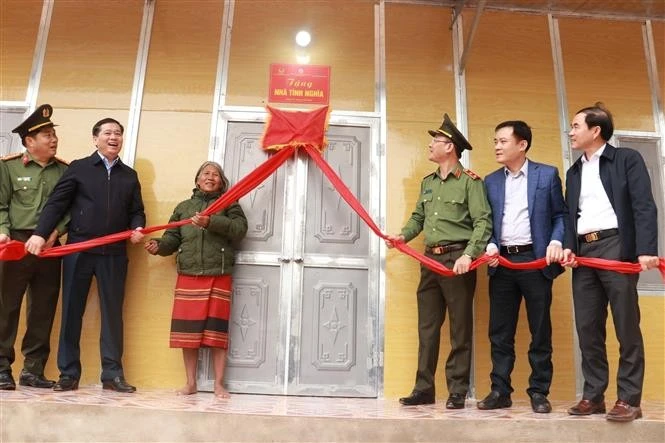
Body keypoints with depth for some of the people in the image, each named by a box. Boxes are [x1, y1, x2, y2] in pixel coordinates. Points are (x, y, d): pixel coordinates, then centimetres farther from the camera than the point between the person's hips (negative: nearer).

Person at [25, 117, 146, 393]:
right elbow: (56, 203, 0)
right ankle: (68, 373, 13)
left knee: (112, 313, 3)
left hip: (114, 254, 2)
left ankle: (112, 374, 9)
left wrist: (137, 228, -7)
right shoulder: (78, 168, 7)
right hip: (78, 250, -1)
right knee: (72, 312, 4)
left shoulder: (130, 176, 16)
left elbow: (136, 211, 14)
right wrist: (40, 233, -13)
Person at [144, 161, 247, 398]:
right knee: (188, 329, 2)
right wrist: (159, 245, -10)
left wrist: (211, 222, -20)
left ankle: (218, 384, 8)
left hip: (219, 276, -2)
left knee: (216, 330, -1)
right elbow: (173, 238, 11)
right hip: (188, 276, 2)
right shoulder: (184, 206, 17)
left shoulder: (229, 204, 10)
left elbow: (240, 229, -8)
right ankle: (191, 383, 15)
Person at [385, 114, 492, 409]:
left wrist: (468, 255, -23)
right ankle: (424, 389, 17)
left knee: (460, 328, 2)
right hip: (430, 259, 7)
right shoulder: (428, 182, 17)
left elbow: (483, 222, -12)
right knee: (427, 326, 9)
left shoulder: (470, 182, -5)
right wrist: (403, 235, 2)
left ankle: (457, 391, 11)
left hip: (457, 258, -7)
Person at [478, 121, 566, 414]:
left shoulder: (547, 174, 5)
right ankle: (500, 391, 14)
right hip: (502, 262, 3)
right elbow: (488, 221, 13)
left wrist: (556, 241, -12)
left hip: (536, 260, -3)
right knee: (499, 332, 5)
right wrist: (490, 245, -4)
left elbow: (561, 215, 5)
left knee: (540, 331, 4)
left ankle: (539, 392, 15)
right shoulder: (491, 181, 13)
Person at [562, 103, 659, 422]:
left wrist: (646, 249, -17)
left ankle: (629, 399, 5)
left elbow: (644, 207, -6)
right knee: (587, 328, 5)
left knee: (626, 326, -2)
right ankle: (594, 395, 13)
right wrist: (568, 247, 1)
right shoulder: (574, 172, 21)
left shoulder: (627, 159, 4)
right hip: (583, 252, 6)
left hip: (616, 246, -5)